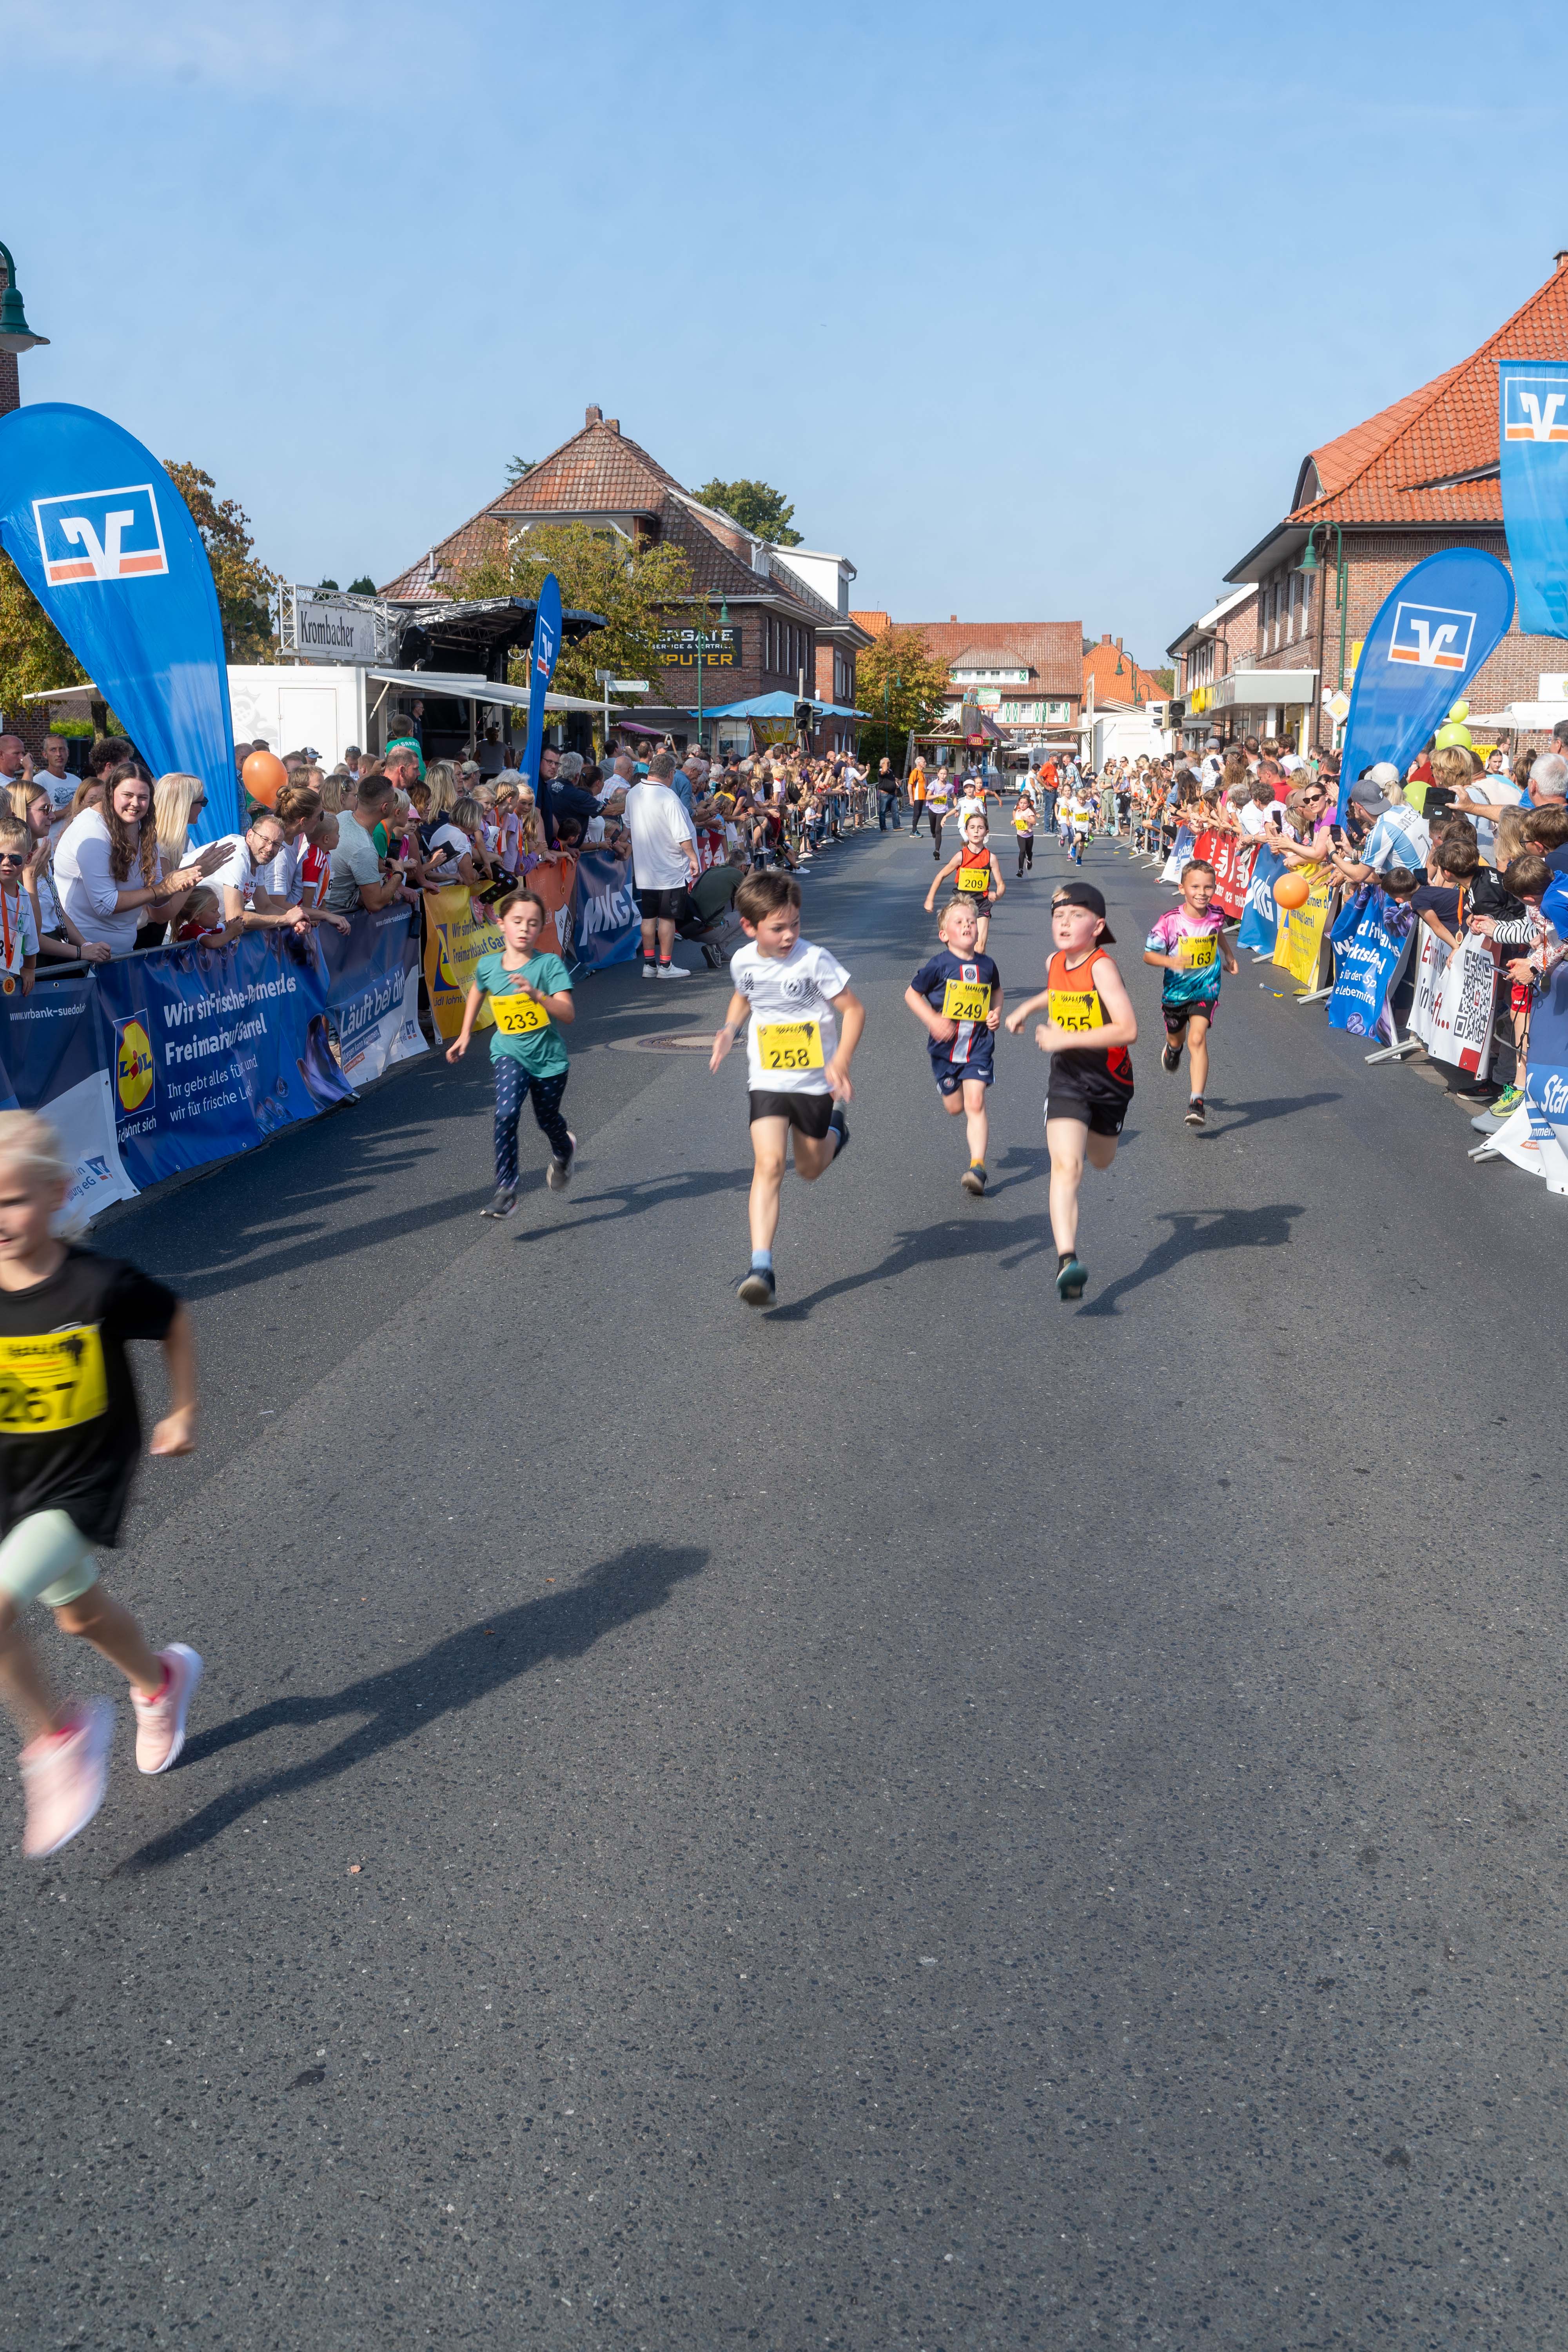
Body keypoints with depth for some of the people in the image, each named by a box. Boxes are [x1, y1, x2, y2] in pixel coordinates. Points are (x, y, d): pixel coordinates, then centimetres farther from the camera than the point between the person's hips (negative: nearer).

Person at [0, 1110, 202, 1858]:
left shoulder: (100, 1286, -21)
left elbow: (174, 1321, -2)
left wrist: (184, 1412, 2)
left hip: (81, 1487, -5)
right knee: (79, 1611, 23)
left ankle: (61, 1735, 2)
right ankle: (161, 1683, 54)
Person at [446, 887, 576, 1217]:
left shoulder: (550, 964, -16)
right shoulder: (488, 965, -6)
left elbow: (568, 1013, -24)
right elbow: (478, 991, 19)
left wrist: (536, 995, -39)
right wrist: (465, 1035, 20)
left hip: (548, 1056, -1)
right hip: (509, 1053, 1)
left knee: (547, 1119, 19)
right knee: (506, 1114, -23)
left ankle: (564, 1152, 56)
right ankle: (506, 1192, -19)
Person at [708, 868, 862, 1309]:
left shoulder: (814, 960, -16)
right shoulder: (742, 961, -4)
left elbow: (854, 1009, -11)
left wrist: (841, 1063, -23)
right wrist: (729, 1029, 1)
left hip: (814, 1082, -1)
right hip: (767, 1082, 1)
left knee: (809, 1172, 15)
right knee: (768, 1164, -17)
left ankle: (835, 1129, 51)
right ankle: (761, 1267, -20)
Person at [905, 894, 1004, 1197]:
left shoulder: (987, 964, 0)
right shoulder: (939, 965, -11)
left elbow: (996, 991, 21)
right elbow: (912, 993, -4)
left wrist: (996, 1012, 2)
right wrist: (932, 1021, -16)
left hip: (979, 1048, 1)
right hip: (946, 1047, -1)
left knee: (975, 1104, -11)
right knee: (954, 1107, 12)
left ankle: (977, 1167, -12)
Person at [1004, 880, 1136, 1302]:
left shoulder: (1102, 967, -19)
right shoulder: (1055, 962, 0)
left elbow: (1128, 1030, -29)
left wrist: (1066, 1039, -28)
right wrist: (1027, 1007, 14)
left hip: (1110, 1080, -2)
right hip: (1067, 1079, 2)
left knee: (1101, 1162, 22)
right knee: (1066, 1165, -20)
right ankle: (1067, 1259, -31)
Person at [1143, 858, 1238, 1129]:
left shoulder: (1216, 914, -11)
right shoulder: (1171, 920, -21)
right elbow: (1148, 954, -18)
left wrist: (1230, 956, 17)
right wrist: (1170, 961, -35)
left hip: (1206, 990, -1)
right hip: (1175, 991, 1)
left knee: (1197, 1039, -20)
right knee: (1176, 1038, 24)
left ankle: (1197, 1102, -22)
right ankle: (1173, 1047, 65)